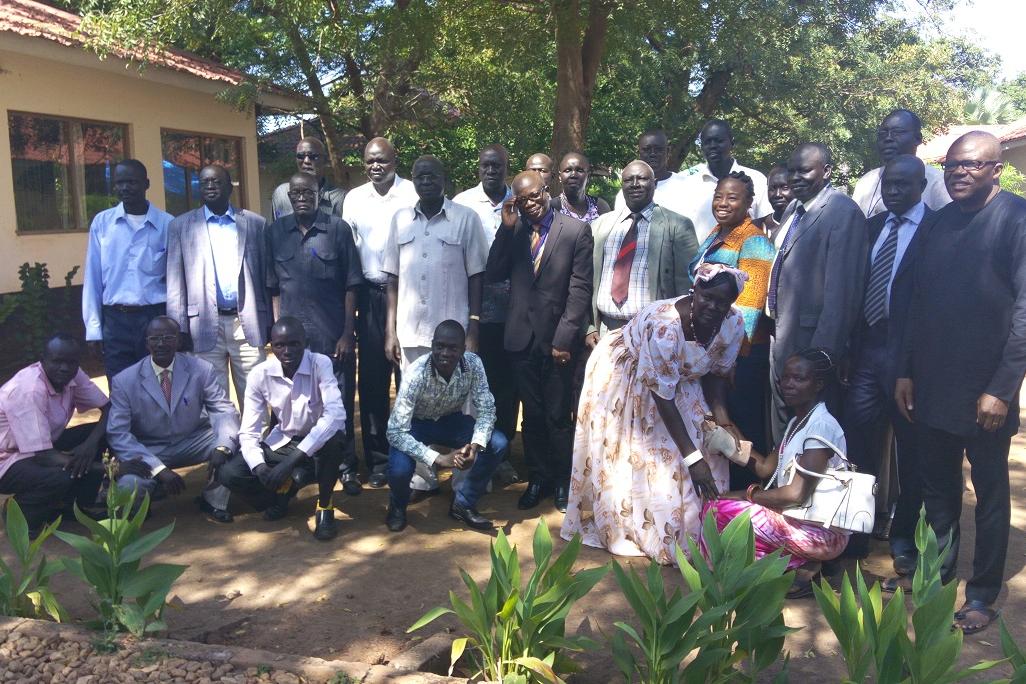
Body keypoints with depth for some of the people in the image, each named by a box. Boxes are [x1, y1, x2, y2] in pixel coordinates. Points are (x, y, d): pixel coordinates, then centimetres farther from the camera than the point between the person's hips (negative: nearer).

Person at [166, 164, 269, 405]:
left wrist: (269, 323, 7)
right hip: (206, 325, 0)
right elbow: (175, 282, 5)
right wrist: (178, 329, -1)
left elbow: (265, 275, 9)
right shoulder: (181, 226, 8)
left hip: (247, 323, 0)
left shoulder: (255, 223, 9)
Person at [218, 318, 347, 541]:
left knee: (334, 438, -38)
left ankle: (324, 507, -12)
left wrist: (292, 461, -41)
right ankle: (283, 489, 10)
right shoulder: (260, 374, -14)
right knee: (228, 474, -19)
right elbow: (249, 431, -12)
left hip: (317, 443, -2)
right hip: (281, 443, 3)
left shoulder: (321, 364, -22)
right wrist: (259, 467, -32)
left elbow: (335, 414, -35)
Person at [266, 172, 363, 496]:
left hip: (333, 335, -2)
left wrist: (347, 333, -5)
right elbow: (274, 287, 9)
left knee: (339, 402, 4)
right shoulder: (276, 231, 6)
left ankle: (346, 466, 18)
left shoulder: (338, 229, -2)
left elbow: (350, 286, -2)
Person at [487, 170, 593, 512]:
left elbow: (580, 289, -7)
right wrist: (507, 228, -8)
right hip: (522, 336, 3)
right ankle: (537, 478, 25)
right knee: (532, 414, 12)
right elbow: (494, 274, -1)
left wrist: (565, 338, -12)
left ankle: (562, 481, 22)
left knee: (559, 416, 6)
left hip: (557, 339, -3)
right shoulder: (513, 232, 8)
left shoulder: (576, 230, -3)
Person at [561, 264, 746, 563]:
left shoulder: (734, 324, -21)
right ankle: (621, 527, 22)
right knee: (628, 458, 1)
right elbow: (663, 398, -33)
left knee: (708, 445, 2)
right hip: (625, 380, -6)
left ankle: (686, 532, 17)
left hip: (681, 379, 6)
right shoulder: (664, 326, -40)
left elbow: (717, 373, -4)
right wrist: (693, 457, -32)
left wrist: (721, 418, -20)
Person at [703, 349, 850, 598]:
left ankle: (798, 569, -8)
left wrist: (748, 494, -10)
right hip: (800, 518, 10)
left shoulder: (821, 425, -16)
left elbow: (796, 494, -22)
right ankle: (800, 564, 3)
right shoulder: (796, 422, 13)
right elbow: (765, 468, 11)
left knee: (722, 509, -20)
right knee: (714, 505, 5)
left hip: (823, 531, -10)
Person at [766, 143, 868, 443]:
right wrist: (775, 322, 14)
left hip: (810, 340, -8)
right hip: (781, 337, 8)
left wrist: (823, 353, -20)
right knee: (782, 429, 19)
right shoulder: (793, 208, 13)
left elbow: (841, 288, -19)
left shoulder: (843, 212, -14)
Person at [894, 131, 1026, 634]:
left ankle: (982, 596, 23)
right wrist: (906, 372, 8)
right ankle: (938, 570, 32)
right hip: (931, 386, 5)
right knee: (937, 486, 15)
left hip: (985, 391, -5)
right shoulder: (936, 225, 9)